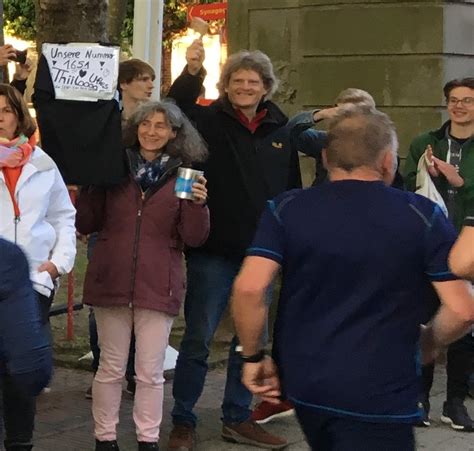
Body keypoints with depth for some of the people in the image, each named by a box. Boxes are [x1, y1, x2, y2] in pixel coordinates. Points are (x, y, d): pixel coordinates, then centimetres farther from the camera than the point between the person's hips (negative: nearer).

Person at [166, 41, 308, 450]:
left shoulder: (281, 131, 8)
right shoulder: (209, 121, -3)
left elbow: (292, 191, 14)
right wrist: (192, 72, -37)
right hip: (214, 251, -4)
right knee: (198, 338, 0)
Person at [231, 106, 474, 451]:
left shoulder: (286, 209, -1)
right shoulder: (423, 216, -5)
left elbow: (249, 288, -13)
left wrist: (253, 357, 0)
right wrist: (428, 342, 11)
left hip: (303, 383, 4)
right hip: (380, 395, -4)